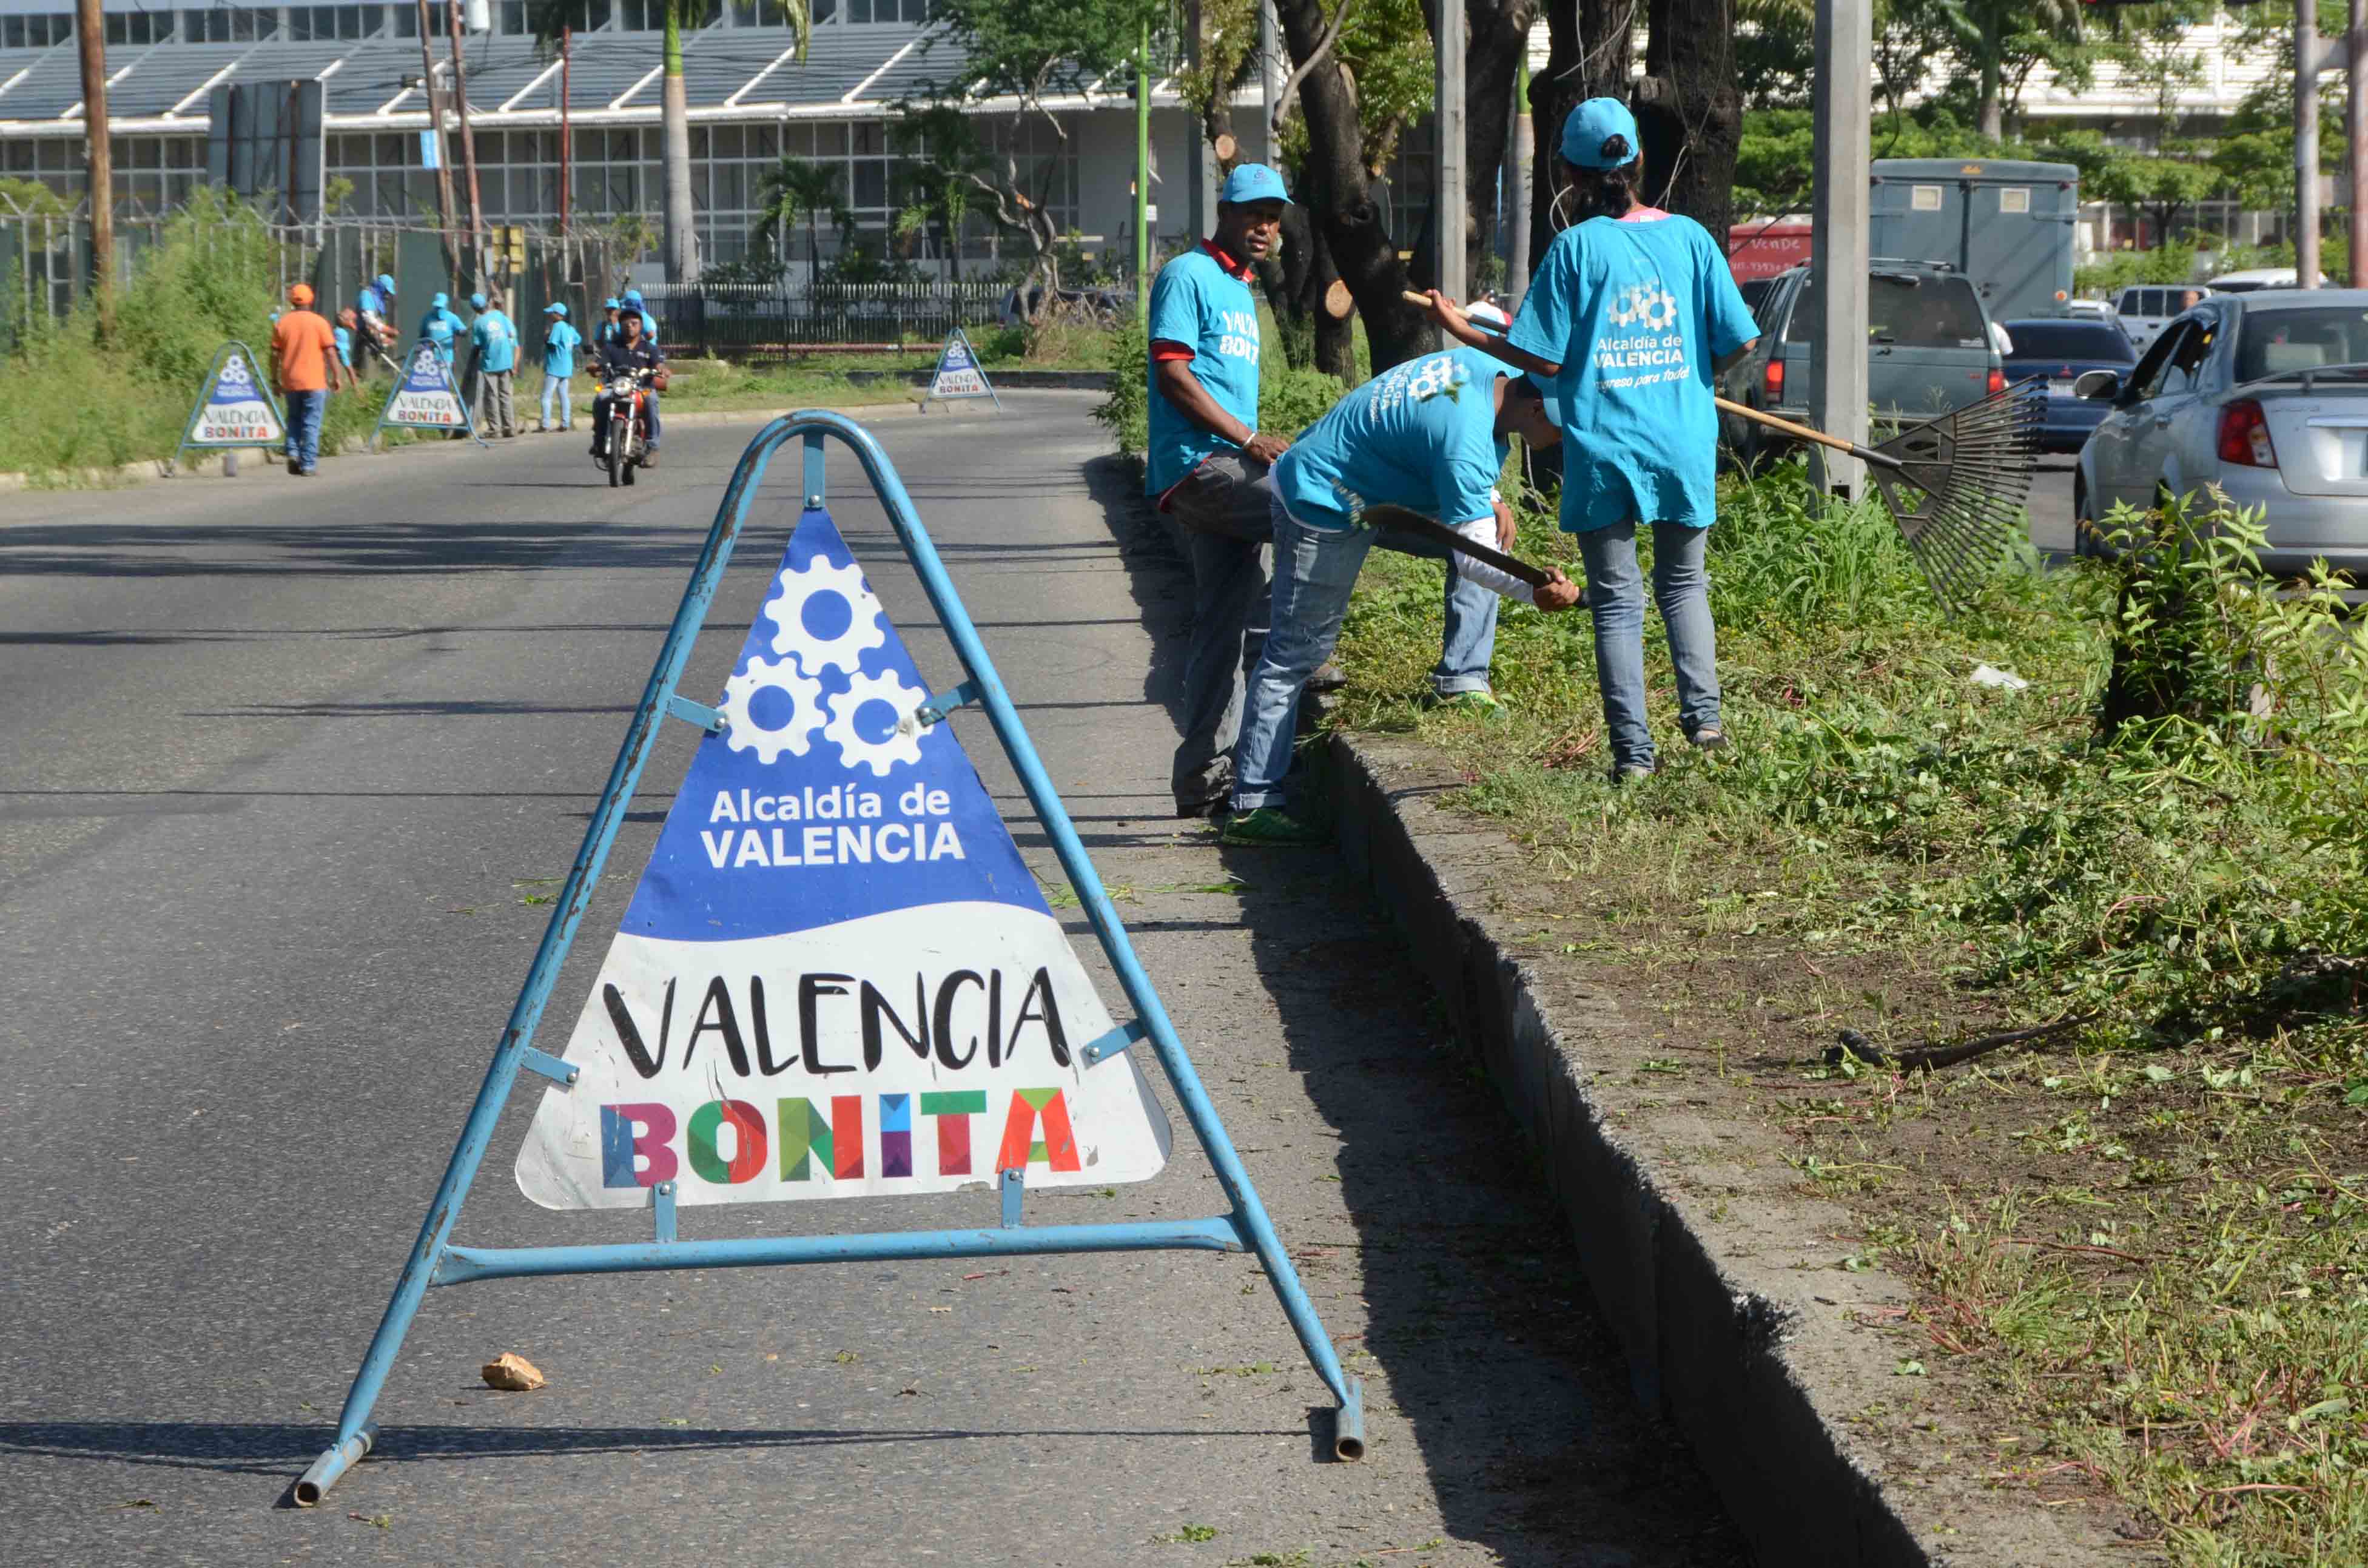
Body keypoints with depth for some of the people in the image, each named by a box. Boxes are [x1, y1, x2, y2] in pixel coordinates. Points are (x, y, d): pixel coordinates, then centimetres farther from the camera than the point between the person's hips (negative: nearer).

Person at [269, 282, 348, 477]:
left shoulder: (281, 323, 3)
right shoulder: (319, 322, -5)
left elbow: (275, 354, 4)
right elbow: (330, 352, -7)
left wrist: (275, 380, 11)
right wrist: (337, 377, -1)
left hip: (290, 382, 3)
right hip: (314, 381, -3)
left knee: (294, 419, 19)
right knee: (311, 424, 1)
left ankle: (293, 452, -1)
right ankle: (309, 465, -2)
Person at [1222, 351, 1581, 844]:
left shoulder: (1488, 364, -3)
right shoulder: (1467, 440, -31)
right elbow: (1474, 555, -33)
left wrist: (1491, 502, 3)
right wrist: (1533, 592, -48)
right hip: (1322, 511, -10)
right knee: (1294, 656, -5)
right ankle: (1253, 805, -1)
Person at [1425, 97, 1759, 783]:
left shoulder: (1575, 249, -8)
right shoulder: (1688, 237, -1)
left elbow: (1544, 360, -8)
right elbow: (1739, 341, 0)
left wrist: (1464, 333, 5)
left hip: (1603, 448, -2)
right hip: (1684, 443, 2)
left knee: (1616, 600, 5)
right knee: (1684, 582, 21)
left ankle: (1633, 748, 1)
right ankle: (1703, 713, 6)